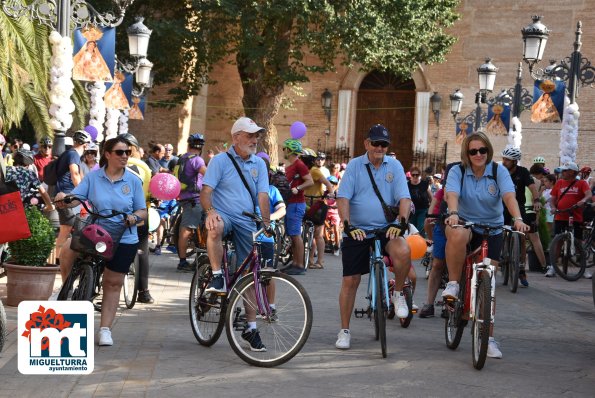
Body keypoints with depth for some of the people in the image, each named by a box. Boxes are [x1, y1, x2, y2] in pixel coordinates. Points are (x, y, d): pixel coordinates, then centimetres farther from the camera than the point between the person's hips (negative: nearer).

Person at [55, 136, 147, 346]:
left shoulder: (133, 181, 4)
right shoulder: (93, 177, 3)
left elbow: (142, 211, 7)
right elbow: (76, 197, -7)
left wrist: (134, 217, -16)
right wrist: (64, 198, -29)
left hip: (123, 238, 1)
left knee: (113, 283, 4)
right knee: (68, 249, -28)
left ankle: (105, 330, 14)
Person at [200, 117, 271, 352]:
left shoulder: (259, 164, 10)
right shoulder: (221, 160, -1)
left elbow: (263, 196, 1)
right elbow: (206, 191, -9)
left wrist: (266, 222, -14)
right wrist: (209, 211, -30)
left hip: (247, 223, 4)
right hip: (223, 215, -4)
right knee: (215, 229, -42)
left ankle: (250, 327, 10)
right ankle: (217, 277, -28)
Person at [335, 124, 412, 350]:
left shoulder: (395, 166, 4)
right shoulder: (354, 165, 0)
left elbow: (404, 198, -3)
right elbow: (343, 198, -7)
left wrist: (401, 221, -22)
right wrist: (347, 224, -22)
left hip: (386, 228, 0)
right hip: (357, 230, 0)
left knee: (403, 252, -31)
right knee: (350, 280, -1)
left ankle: (398, 293, -4)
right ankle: (344, 330, 13)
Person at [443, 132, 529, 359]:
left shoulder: (498, 171, -7)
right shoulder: (458, 172, -7)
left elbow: (509, 196, -22)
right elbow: (452, 194, -25)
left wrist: (517, 218, -41)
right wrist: (453, 213, -47)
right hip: (465, 223, -1)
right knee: (457, 235, -40)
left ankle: (488, 338, 7)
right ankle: (453, 284, -20)